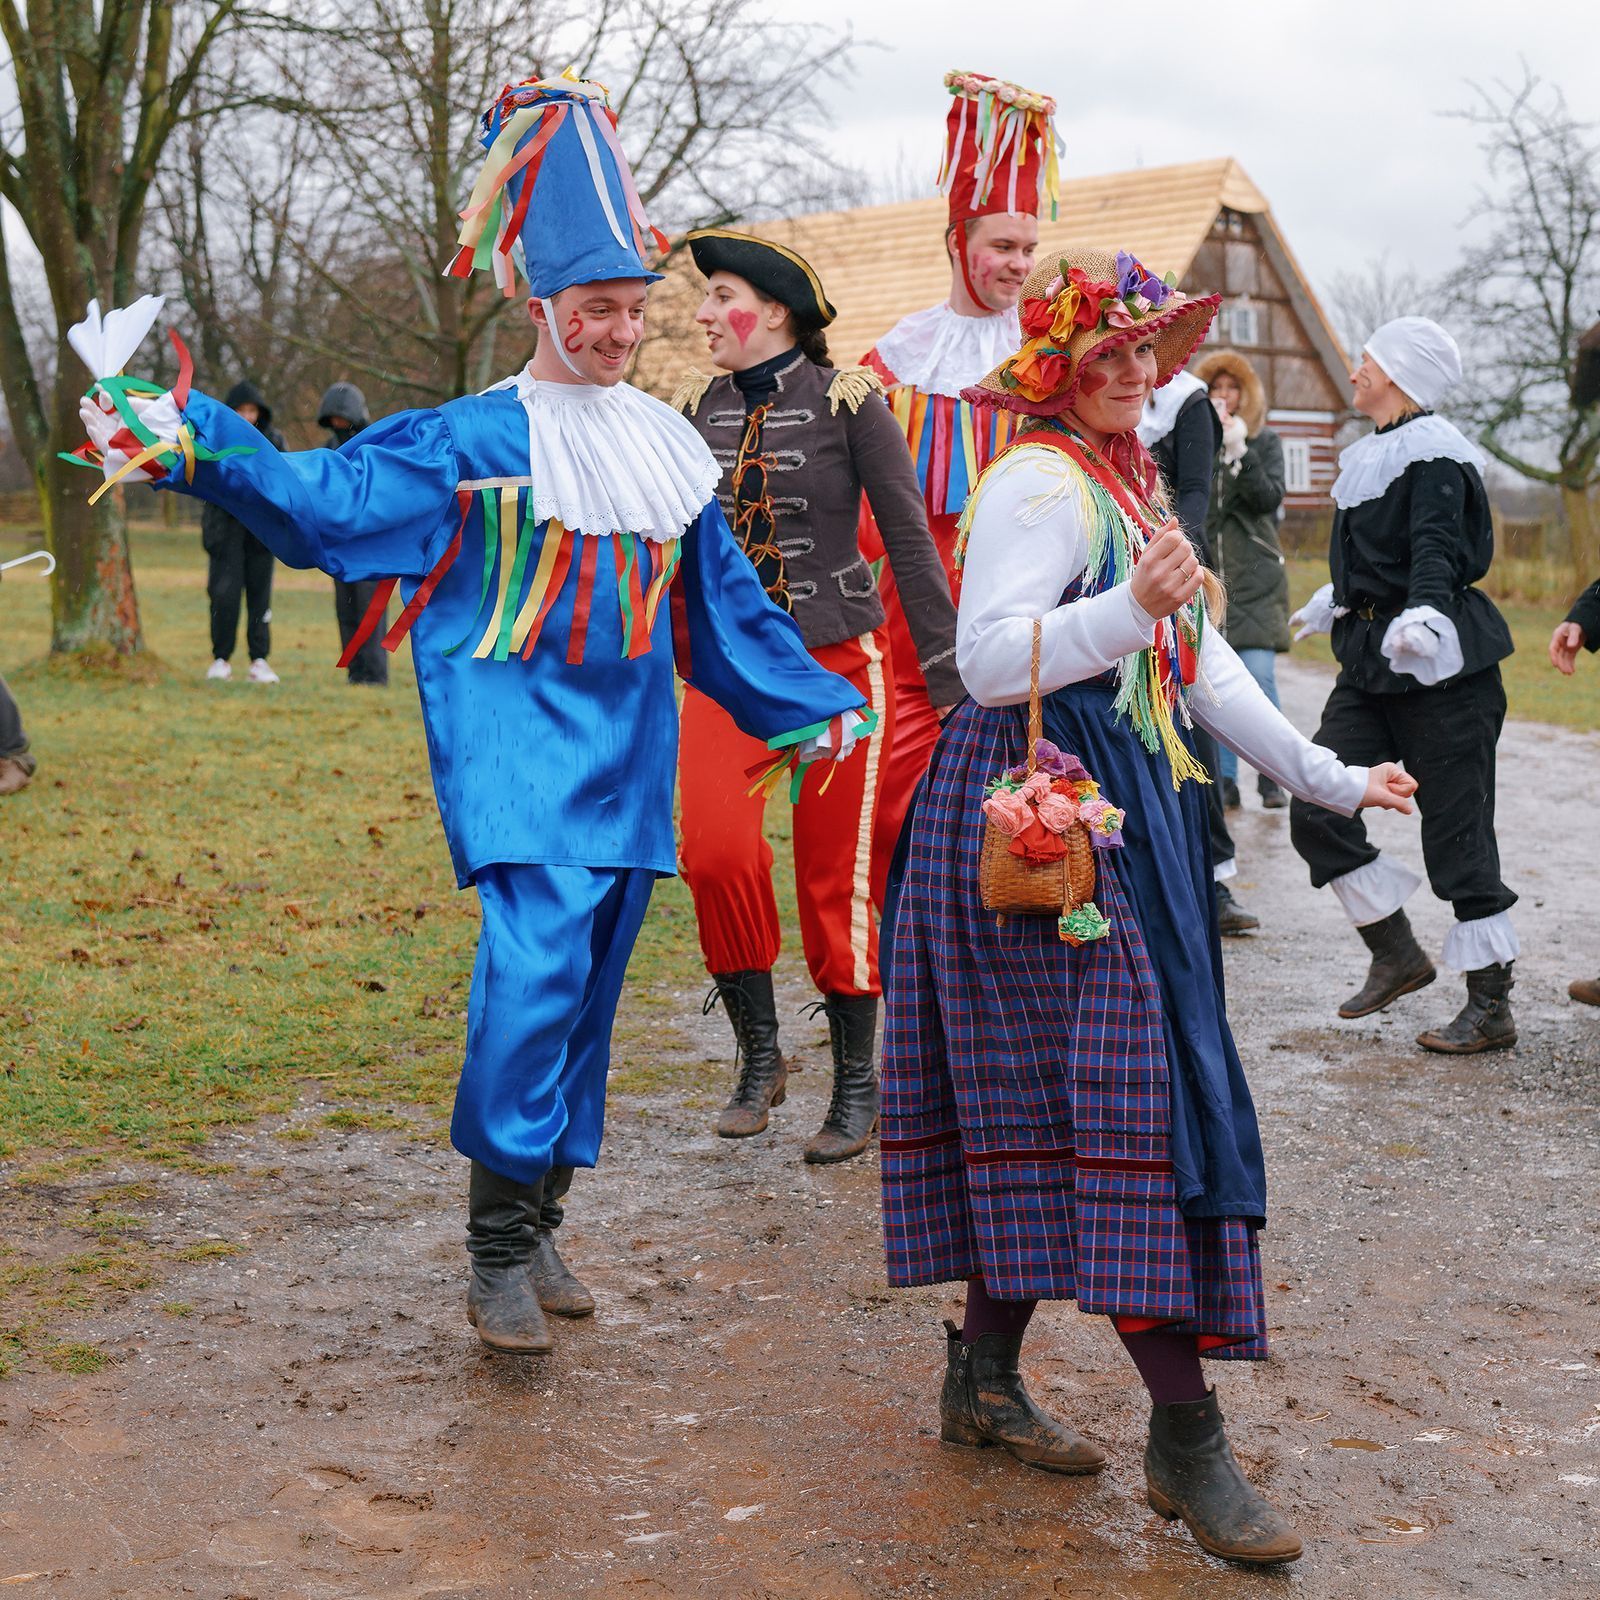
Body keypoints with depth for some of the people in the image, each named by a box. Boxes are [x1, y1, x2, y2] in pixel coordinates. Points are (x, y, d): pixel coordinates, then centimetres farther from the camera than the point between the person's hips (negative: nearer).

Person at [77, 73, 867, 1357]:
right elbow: (332, 494, -14)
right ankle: (498, 1247, -9)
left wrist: (809, 701, 23)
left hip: (627, 742, 6)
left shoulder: (662, 441, 12)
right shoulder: (478, 438, -5)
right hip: (518, 727, -6)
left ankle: (535, 1217, 23)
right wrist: (197, 446, -28)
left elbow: (721, 591, 21)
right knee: (537, 960, -19)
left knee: (591, 981, 9)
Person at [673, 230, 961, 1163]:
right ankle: (760, 1052, 3)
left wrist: (950, 676, -5)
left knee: (836, 878, 0)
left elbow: (909, 536, -3)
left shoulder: (848, 400, -5)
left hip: (835, 658, -3)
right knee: (715, 852, -16)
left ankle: (858, 1086, 16)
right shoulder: (699, 407, 8)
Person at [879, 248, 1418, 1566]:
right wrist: (1131, 607, -31)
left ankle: (985, 1374, 21)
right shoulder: (1039, 482, -11)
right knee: (1130, 1091, -10)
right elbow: (989, 659, -21)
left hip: (1119, 813, 9)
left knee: (1048, 1102, 11)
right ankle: (1185, 1435, -6)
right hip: (1044, 812, -9)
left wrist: (1325, 777, 24)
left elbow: (1199, 661, 23)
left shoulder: (1129, 479, 20)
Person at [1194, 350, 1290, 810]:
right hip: (1202, 576, 1)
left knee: (1258, 676, -10)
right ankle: (1225, 779, 6)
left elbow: (1271, 498, -4)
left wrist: (1239, 452, -17)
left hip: (1254, 578, -1)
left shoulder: (1265, 441, 7)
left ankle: (1270, 777, -1)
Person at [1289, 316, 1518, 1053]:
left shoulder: (1433, 456, -11)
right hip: (1373, 662, 9)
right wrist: (1334, 602, 45)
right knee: (1315, 811, 0)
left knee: (1457, 832, -4)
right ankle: (1396, 953, 15)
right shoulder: (1375, 455, 15)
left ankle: (1492, 1007, 5)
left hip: (1442, 667, -9)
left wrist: (1424, 613, -45)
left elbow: (1437, 550, -26)